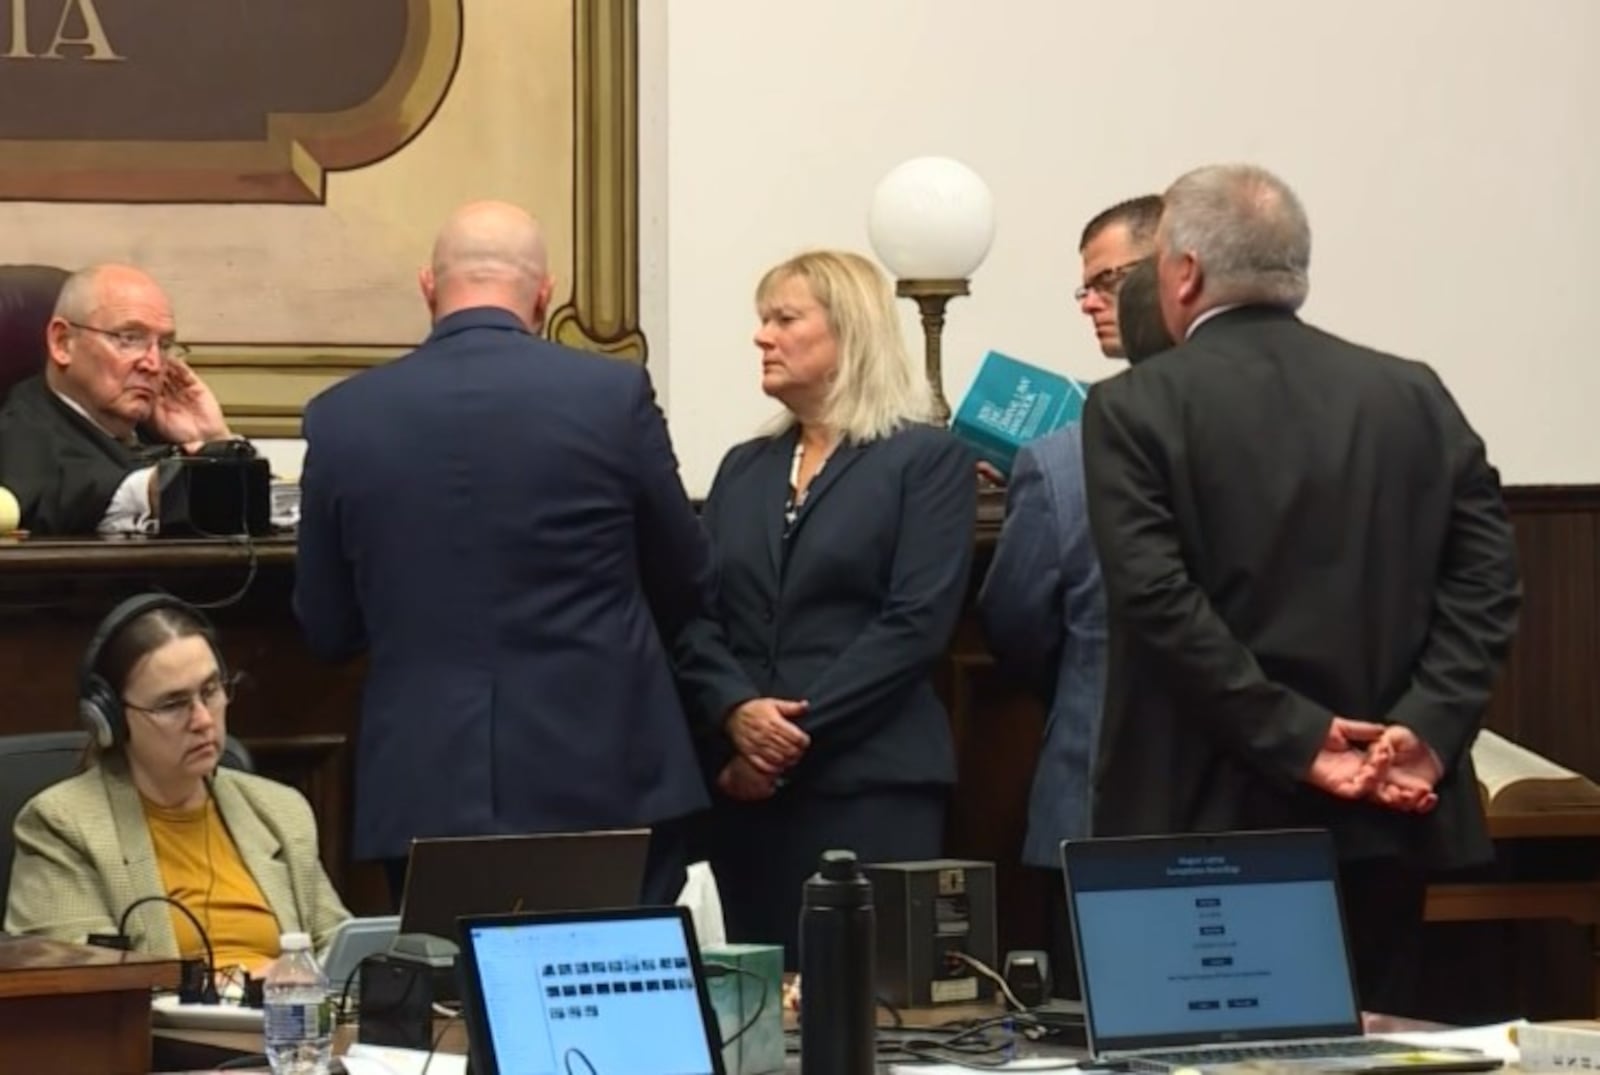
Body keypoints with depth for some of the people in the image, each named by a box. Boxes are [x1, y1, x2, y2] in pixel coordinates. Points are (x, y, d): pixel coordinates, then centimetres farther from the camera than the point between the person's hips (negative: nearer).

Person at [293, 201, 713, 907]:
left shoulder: (341, 418, 0)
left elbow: (326, 630, 9)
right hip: (604, 788, -2)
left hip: (424, 794, 2)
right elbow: (686, 588, 8)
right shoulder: (616, 396, -5)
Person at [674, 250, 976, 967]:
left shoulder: (927, 460, 1)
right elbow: (695, 615, 9)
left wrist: (794, 733, -14)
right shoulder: (743, 469, 18)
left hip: (872, 788, -5)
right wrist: (737, 711, -11)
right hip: (746, 786, 5)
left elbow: (915, 624, -10)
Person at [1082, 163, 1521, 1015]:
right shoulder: (1415, 396, 8)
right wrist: (1426, 730, -8)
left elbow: (1158, 599, -14)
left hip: (1209, 820, -4)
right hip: (1381, 819, 4)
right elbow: (1486, 575, 0)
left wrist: (1299, 741, -13)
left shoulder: (1134, 408, -4)